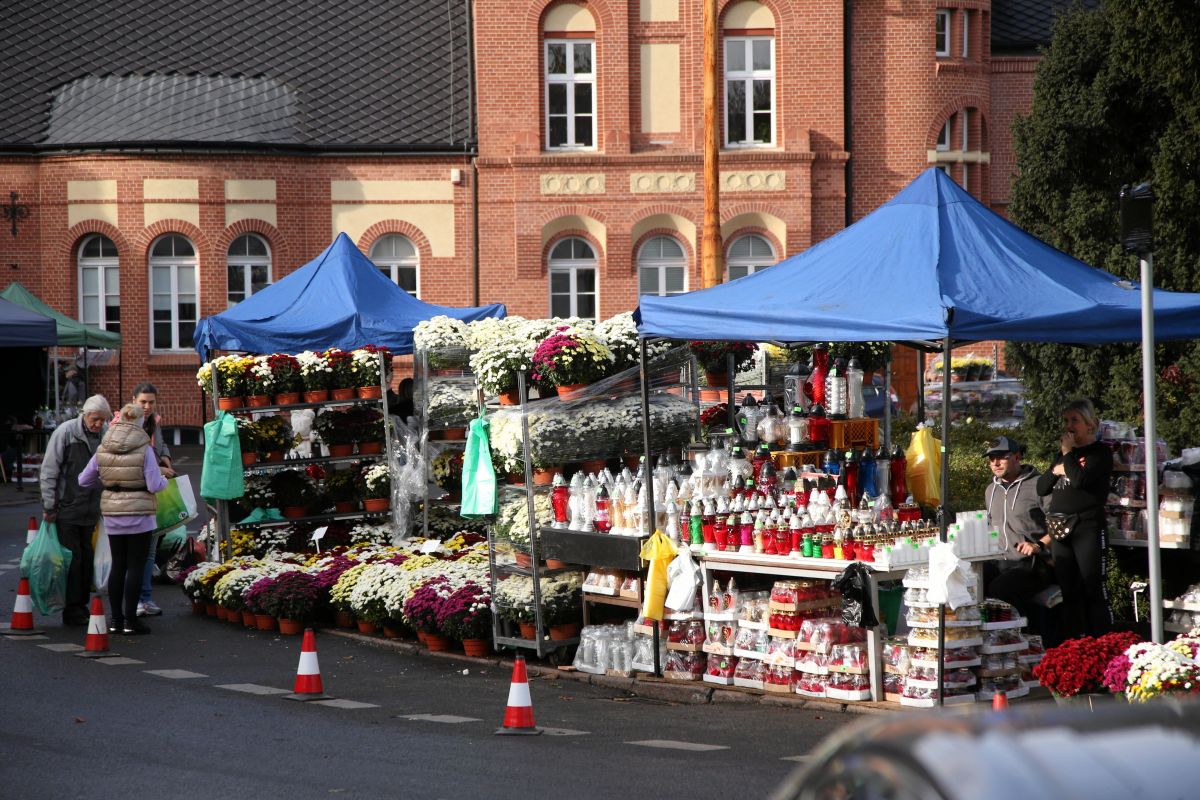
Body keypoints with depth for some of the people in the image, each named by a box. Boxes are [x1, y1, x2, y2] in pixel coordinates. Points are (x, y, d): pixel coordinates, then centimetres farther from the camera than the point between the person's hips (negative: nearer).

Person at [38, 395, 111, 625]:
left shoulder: (102, 436, 5)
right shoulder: (65, 433, -10)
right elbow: (48, 472, -8)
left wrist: (100, 507, 11)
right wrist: (49, 506, -9)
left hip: (89, 511, 5)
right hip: (67, 509, -5)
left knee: (87, 558, 9)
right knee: (72, 559, -4)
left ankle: (81, 605, 19)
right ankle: (72, 611, 3)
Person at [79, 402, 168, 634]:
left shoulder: (103, 450, 0)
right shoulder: (144, 450, -13)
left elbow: (84, 480, 7)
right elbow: (155, 485, -15)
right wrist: (164, 480, 7)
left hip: (112, 515, 4)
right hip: (139, 514, -4)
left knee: (118, 565, 12)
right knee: (135, 567, 1)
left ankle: (116, 619, 13)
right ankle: (130, 619, 0)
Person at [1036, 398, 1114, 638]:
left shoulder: (1100, 452, -2)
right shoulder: (1062, 454, 20)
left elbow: (1080, 479, -18)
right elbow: (1041, 488, 16)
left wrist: (1068, 453, -6)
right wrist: (1056, 470, -1)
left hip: (1087, 526, -7)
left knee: (1093, 589, -9)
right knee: (1068, 591, 6)